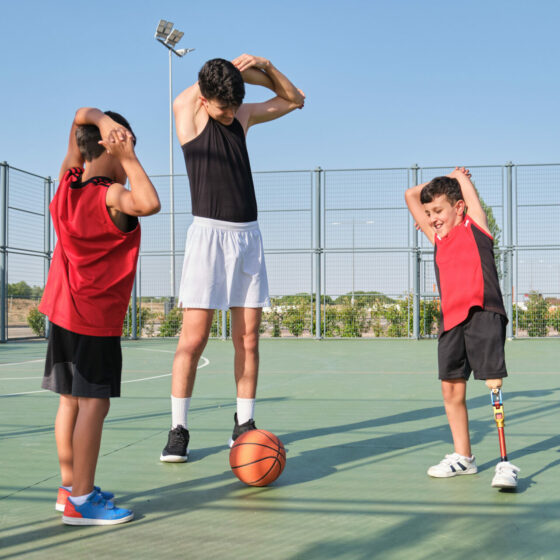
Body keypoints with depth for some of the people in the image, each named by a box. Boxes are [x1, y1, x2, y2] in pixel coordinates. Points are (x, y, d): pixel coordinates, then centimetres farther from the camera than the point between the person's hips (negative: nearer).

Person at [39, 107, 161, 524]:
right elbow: (149, 203, -37)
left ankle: (70, 486, 23)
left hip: (62, 310, 9)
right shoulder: (111, 196, -16)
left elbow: (81, 115, 16)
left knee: (71, 400, 13)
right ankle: (80, 501, -1)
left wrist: (102, 120, -5)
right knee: (94, 403, -4)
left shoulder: (68, 182, 6)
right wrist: (128, 156, -25)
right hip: (97, 318, -9)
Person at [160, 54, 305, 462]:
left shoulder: (244, 115, 13)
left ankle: (244, 425, 14)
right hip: (209, 232, -4)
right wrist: (243, 67, 17)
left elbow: (295, 99, 21)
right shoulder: (186, 108, 1)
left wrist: (264, 66, 7)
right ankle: (178, 430, 3)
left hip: (249, 235, 5)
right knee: (193, 339, -7)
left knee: (248, 340, 4)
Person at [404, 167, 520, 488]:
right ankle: (463, 457, 21)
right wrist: (443, 180, 32)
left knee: (494, 385, -11)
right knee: (452, 390, 7)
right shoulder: (438, 238, 20)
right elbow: (411, 195, 27)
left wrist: (459, 176, 34)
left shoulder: (476, 225, 8)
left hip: (483, 315, -6)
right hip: (452, 321, 6)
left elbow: (464, 181, 13)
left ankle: (506, 464, -8)